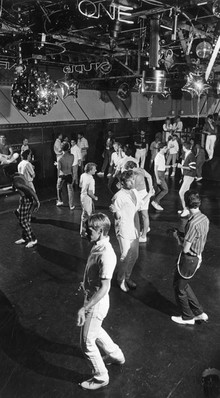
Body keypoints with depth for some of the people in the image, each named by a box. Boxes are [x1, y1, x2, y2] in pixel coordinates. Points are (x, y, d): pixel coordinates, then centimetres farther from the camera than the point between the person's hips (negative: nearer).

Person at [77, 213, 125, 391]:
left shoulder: (106, 255, -31)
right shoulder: (97, 246, -3)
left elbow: (104, 288, -29)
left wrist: (84, 308, -29)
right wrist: (86, 283, 27)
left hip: (97, 303, -9)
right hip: (91, 297, 9)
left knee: (87, 343, 8)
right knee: (95, 331, 29)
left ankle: (101, 377, 31)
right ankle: (116, 356, 52)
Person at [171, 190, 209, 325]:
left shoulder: (193, 223, -30)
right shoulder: (205, 219, -2)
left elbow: (185, 249, -25)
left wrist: (178, 236, -9)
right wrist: (183, 235, 6)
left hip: (188, 260, -8)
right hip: (197, 257, 8)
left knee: (179, 287, 13)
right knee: (184, 284, 26)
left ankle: (188, 317, 30)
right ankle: (200, 313, 33)